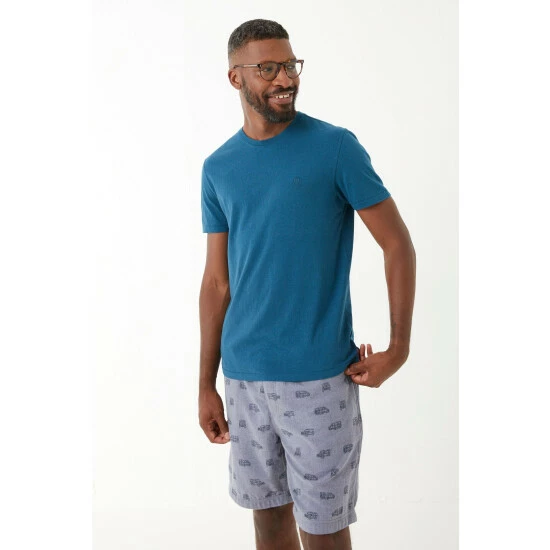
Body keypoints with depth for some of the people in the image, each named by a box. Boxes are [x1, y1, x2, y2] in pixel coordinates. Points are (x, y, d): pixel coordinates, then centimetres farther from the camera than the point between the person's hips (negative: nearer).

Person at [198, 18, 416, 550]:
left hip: (319, 375, -4)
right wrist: (206, 384, 8)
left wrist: (398, 349, -8)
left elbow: (398, 245, -4)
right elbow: (217, 282, 8)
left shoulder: (336, 147, -6)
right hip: (244, 375, 4)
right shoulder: (218, 168, 5)